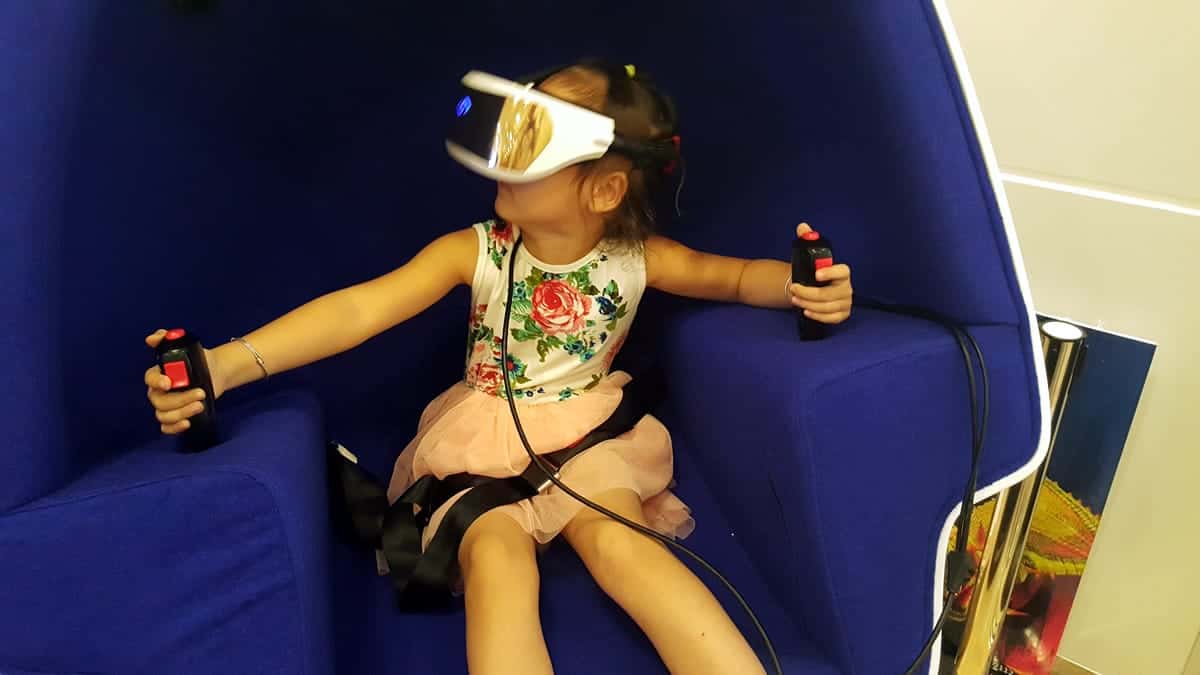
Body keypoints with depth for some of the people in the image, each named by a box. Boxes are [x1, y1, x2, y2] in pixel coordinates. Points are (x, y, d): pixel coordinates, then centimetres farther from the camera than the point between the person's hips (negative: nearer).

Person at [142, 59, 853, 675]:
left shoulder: (636, 258, -9)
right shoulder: (477, 252, -12)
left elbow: (737, 275, 3)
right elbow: (360, 308, -22)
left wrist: (802, 284, -22)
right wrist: (227, 363, -35)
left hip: (589, 433, 0)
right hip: (484, 439, 0)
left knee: (613, 536, -28)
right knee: (495, 557, -27)